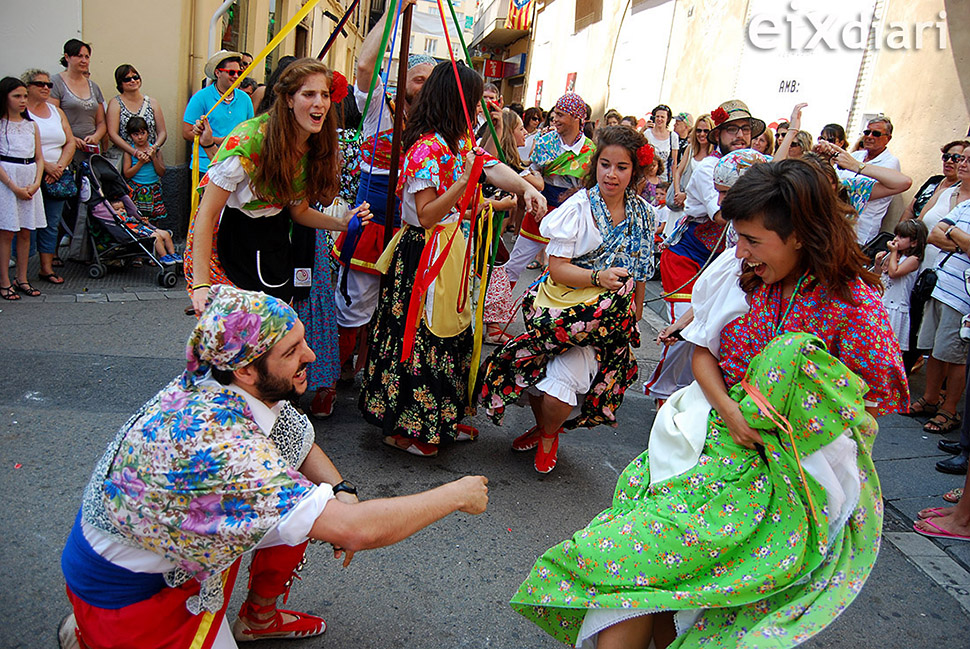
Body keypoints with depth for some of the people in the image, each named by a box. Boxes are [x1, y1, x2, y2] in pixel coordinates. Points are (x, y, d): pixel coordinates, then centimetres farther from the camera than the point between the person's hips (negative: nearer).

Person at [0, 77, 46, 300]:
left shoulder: (31, 125, 13)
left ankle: (22, 279, 16)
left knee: (25, 232, 8)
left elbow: (39, 158, 11)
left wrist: (36, 183, -4)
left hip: (30, 183, 5)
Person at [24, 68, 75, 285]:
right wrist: (46, 166, -17)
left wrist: (60, 166, -4)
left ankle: (47, 267, 8)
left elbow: (70, 143, 11)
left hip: (57, 176, 5)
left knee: (52, 223, 4)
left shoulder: (56, 111, 17)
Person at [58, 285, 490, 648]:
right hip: (123, 588, -7)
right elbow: (355, 531, -40)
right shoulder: (214, 441, -38)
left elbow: (301, 444, 5)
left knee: (301, 499, -1)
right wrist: (455, 495, -27)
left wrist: (341, 491, -14)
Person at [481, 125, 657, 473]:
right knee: (538, 376, -11)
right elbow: (557, 267, -13)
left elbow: (639, 270, 16)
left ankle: (550, 434, 18)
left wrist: (635, 314, 19)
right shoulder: (579, 207, -9)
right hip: (564, 304, -1)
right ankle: (542, 425, 25)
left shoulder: (643, 213, 4)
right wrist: (598, 278, -27)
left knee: (559, 386, -17)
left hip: (609, 315, 1)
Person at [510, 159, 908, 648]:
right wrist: (727, 406, -12)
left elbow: (869, 408, -6)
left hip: (788, 474, -5)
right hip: (718, 430, 5)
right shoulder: (745, 278, 4)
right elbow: (703, 353, 7)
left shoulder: (854, 305, -12)